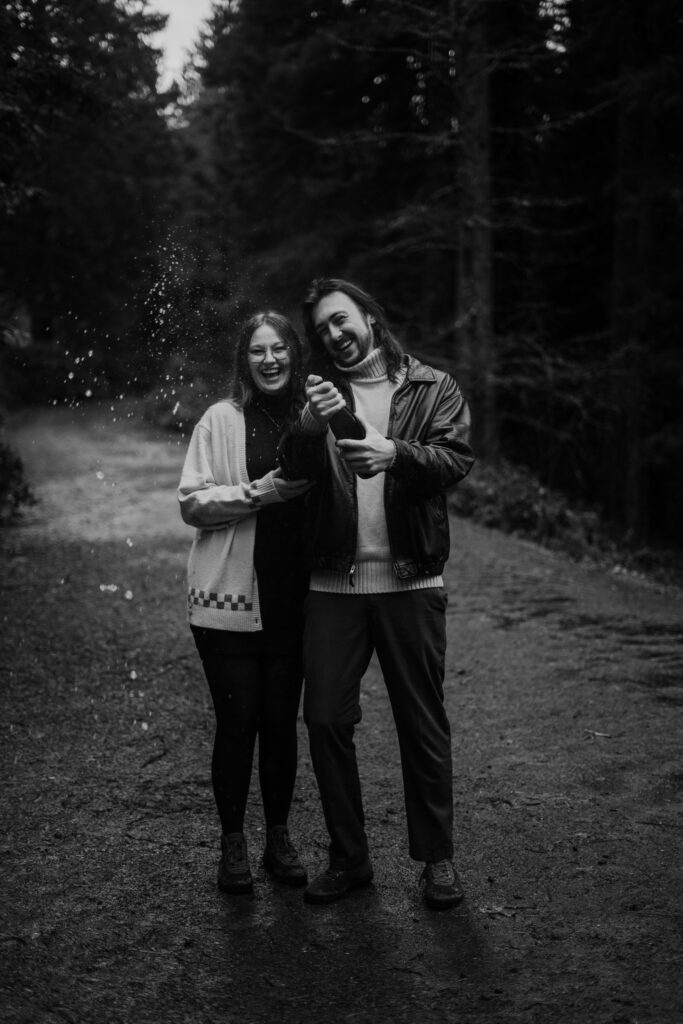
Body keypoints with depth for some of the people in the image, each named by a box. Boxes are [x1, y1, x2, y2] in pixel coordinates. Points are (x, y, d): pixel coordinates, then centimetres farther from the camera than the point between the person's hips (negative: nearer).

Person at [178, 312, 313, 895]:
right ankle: (233, 842, 18)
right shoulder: (222, 420, -1)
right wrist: (258, 492, -16)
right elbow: (192, 502, -5)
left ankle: (279, 837, 24)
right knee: (237, 721, 2)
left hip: (293, 598, 3)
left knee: (281, 720, 8)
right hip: (231, 596, -2)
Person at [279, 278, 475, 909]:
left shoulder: (432, 388, 6)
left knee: (423, 722, 4)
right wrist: (311, 426, -22)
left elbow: (457, 459, -7)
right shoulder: (318, 394, 12)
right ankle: (348, 857, 19)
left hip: (410, 580, -2)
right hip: (334, 583, 2)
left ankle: (437, 857, 19)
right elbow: (291, 468, -2)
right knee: (326, 719, 4)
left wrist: (396, 453, -25)